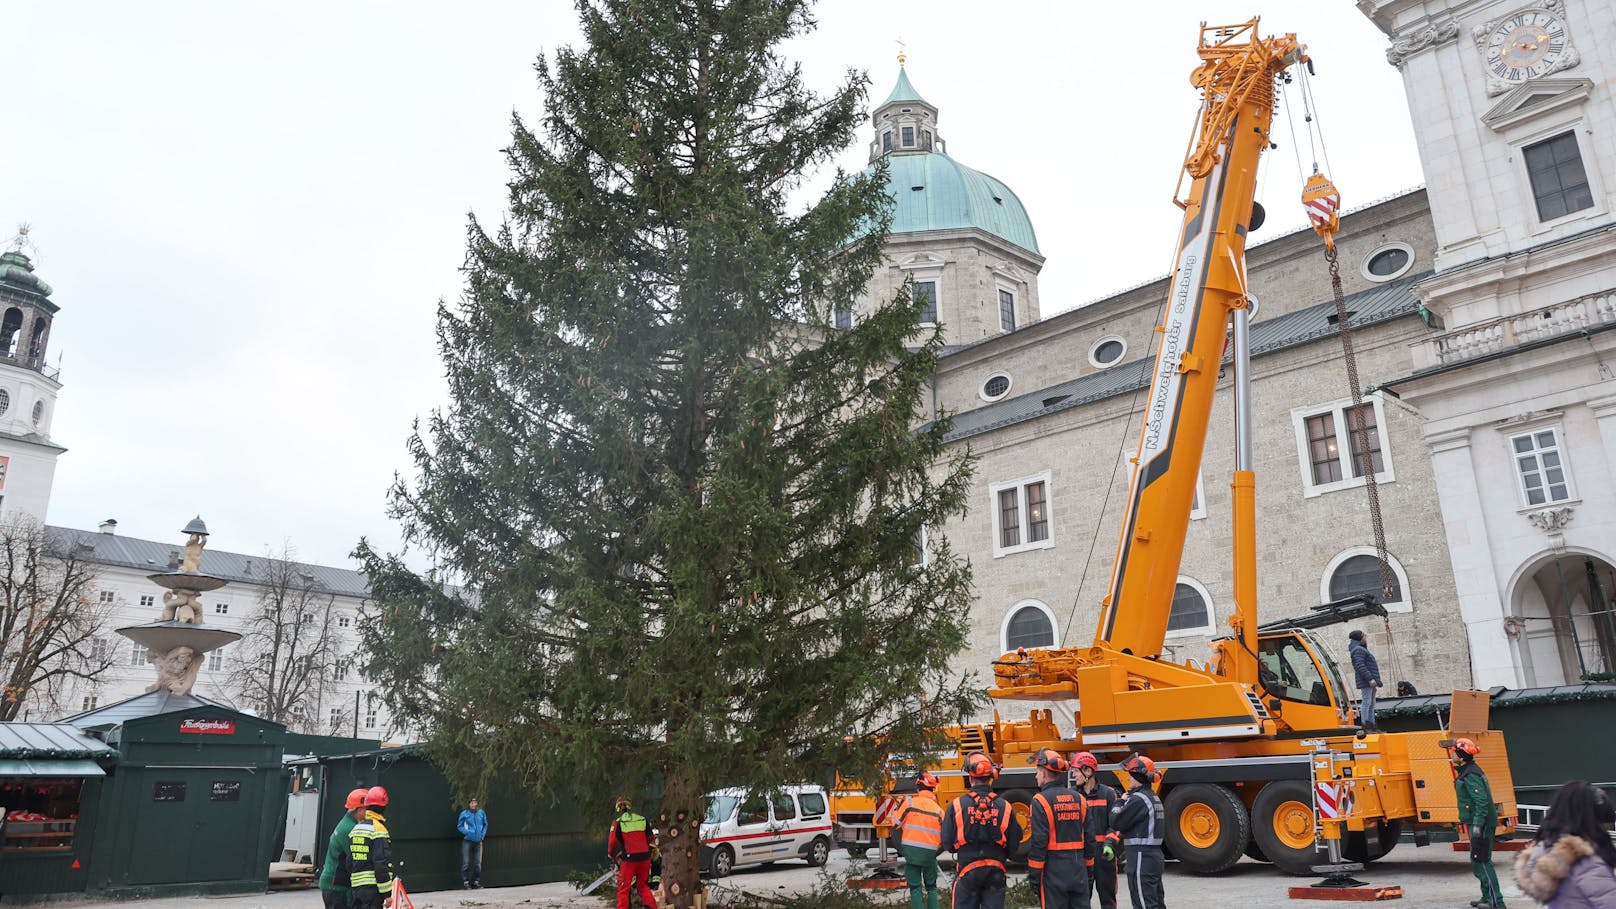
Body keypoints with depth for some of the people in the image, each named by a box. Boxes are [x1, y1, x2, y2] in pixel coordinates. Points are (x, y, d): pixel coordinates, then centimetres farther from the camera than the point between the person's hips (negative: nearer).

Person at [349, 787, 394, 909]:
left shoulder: (355, 829, 13)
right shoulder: (379, 830, -13)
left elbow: (349, 862, 18)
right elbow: (382, 864, -16)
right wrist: (387, 893, -12)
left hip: (356, 886, 8)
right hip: (373, 887, -8)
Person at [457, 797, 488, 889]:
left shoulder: (481, 813, 4)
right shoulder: (464, 814, -5)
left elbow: (485, 824, 15)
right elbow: (459, 826, 0)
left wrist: (483, 834, 3)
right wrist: (468, 832, -13)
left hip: (478, 841, 3)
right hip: (467, 841, -3)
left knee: (478, 863, 7)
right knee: (466, 863, -6)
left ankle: (477, 882, 17)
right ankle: (465, 882, 2)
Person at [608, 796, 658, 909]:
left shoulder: (618, 823, -4)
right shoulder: (642, 820, 7)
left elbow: (612, 841, -4)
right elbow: (651, 839, 14)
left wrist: (611, 855, 14)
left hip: (629, 858, -4)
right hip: (645, 857, 4)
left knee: (623, 889, 6)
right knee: (643, 886, 19)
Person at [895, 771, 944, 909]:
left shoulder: (909, 803, -4)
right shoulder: (938, 810, 1)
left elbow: (897, 827, -1)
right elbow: (944, 838, 3)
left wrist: (900, 848, 11)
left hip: (911, 851, -2)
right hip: (929, 853, 2)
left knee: (915, 888, 5)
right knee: (931, 887, 18)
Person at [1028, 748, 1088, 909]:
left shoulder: (1041, 801, -11)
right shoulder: (1079, 799, 8)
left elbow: (1038, 842, -14)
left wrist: (1034, 875, -8)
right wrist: (1089, 870, 18)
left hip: (1053, 871, -6)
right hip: (1079, 869, 6)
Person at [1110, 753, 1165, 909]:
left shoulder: (1138, 799, -18)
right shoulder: (1154, 798, 13)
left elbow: (1116, 823, -16)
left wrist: (1120, 802, 0)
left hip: (1141, 858, -10)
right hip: (1155, 854, 10)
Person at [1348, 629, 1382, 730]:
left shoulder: (1362, 649, 25)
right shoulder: (1357, 650, -9)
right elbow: (1360, 666, -20)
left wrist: (1375, 681, 25)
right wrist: (1370, 679, -26)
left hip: (1370, 682, 11)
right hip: (1366, 681, -11)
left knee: (1371, 704, 10)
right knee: (1366, 702, -13)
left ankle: (1372, 724, 12)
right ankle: (1364, 723, -16)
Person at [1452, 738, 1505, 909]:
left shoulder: (1470, 775, -20)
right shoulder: (1467, 771, 12)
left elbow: (1481, 802, -25)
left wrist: (1477, 825, -27)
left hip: (1482, 823, -11)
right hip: (1478, 823, 11)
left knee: (1481, 861, -6)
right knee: (1477, 861, 18)